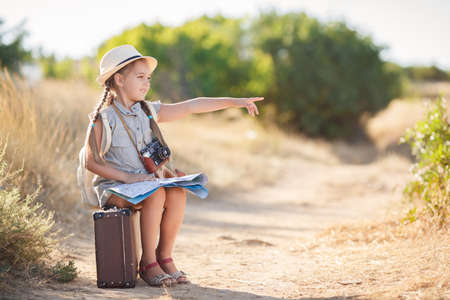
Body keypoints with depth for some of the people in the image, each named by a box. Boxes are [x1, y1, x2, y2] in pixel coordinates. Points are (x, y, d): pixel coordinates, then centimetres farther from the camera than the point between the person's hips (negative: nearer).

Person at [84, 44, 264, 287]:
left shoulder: (148, 111, 9)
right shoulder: (103, 118, -8)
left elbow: (191, 106, 4)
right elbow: (92, 162, -10)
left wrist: (234, 102, -2)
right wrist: (127, 177, -20)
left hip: (145, 180, 5)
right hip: (113, 186, -5)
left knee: (177, 192, -24)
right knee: (155, 194, -32)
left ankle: (164, 256, -9)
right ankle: (148, 263, -19)